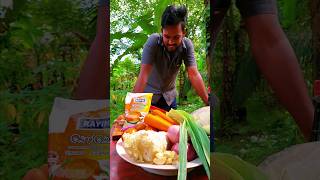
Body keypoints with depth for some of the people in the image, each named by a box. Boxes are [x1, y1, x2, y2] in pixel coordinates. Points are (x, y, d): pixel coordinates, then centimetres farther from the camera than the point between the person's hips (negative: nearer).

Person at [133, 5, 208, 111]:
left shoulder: (187, 45, -17)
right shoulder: (153, 41, -25)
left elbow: (194, 75, -20)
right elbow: (143, 74, -31)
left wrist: (208, 103, -28)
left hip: (169, 96, 3)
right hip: (149, 94, -2)